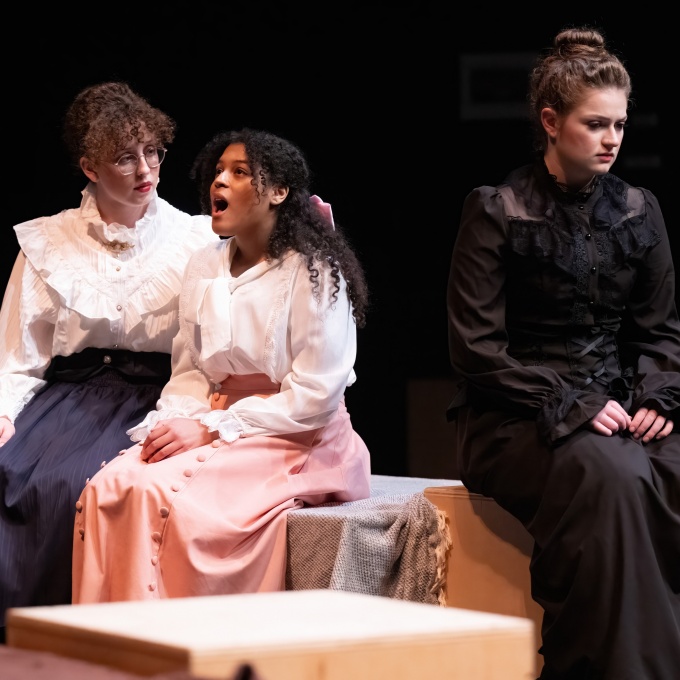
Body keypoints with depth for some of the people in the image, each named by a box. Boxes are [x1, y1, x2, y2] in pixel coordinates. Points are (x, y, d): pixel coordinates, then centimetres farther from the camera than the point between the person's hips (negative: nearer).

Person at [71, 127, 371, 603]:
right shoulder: (204, 267, 15)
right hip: (211, 431, 6)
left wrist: (210, 428, -15)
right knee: (108, 487, -22)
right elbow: (189, 373, 16)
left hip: (294, 441, -6)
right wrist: (173, 424, -7)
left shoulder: (315, 273, -6)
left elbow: (315, 398, -12)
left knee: (158, 492, -30)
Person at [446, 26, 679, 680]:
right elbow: (477, 349, -7)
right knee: (612, 476, -35)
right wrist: (572, 405, -16)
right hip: (515, 422, -4)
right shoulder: (496, 212, -1)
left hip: (619, 410, 5)